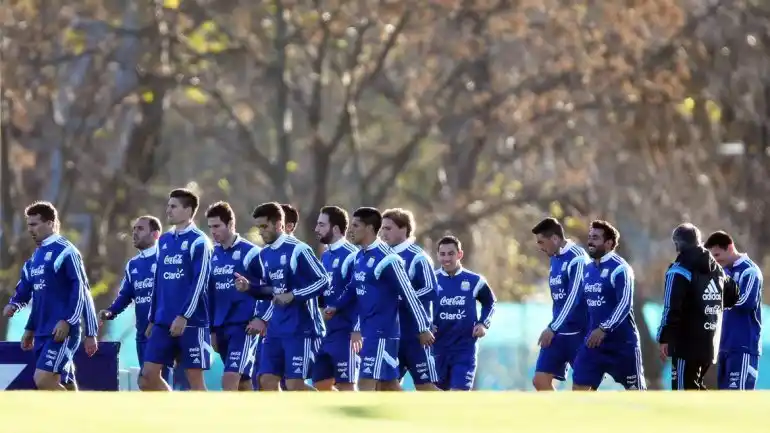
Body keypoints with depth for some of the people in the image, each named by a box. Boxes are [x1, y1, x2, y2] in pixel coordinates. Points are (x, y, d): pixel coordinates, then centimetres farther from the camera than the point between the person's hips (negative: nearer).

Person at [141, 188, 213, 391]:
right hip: (164, 322, 7)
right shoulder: (164, 241, 15)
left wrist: (183, 317, -19)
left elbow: (199, 283, -14)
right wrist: (152, 319, 19)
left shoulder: (198, 242, -7)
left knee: (194, 377, -2)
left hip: (191, 322, -7)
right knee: (148, 375, 1)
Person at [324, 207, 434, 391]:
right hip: (369, 331, 9)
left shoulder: (387, 259, -17)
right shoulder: (360, 256, 10)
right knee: (388, 386, 13)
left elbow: (409, 294, -16)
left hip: (382, 331, -9)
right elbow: (354, 287, 23)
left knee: (366, 383, -12)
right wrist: (335, 306, 9)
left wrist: (423, 328, -13)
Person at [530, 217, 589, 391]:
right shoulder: (555, 259, 11)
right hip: (559, 332, 8)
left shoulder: (577, 258, -16)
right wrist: (554, 328, 15)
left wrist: (552, 328, -22)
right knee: (540, 380, 1)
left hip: (579, 332, -8)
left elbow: (573, 298, -21)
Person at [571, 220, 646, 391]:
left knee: (636, 390, 5)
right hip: (594, 341, 7)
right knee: (579, 387, -4)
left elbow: (625, 304, -23)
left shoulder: (619, 269, -13)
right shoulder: (589, 269, 12)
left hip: (622, 341, -7)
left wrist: (604, 329, -32)